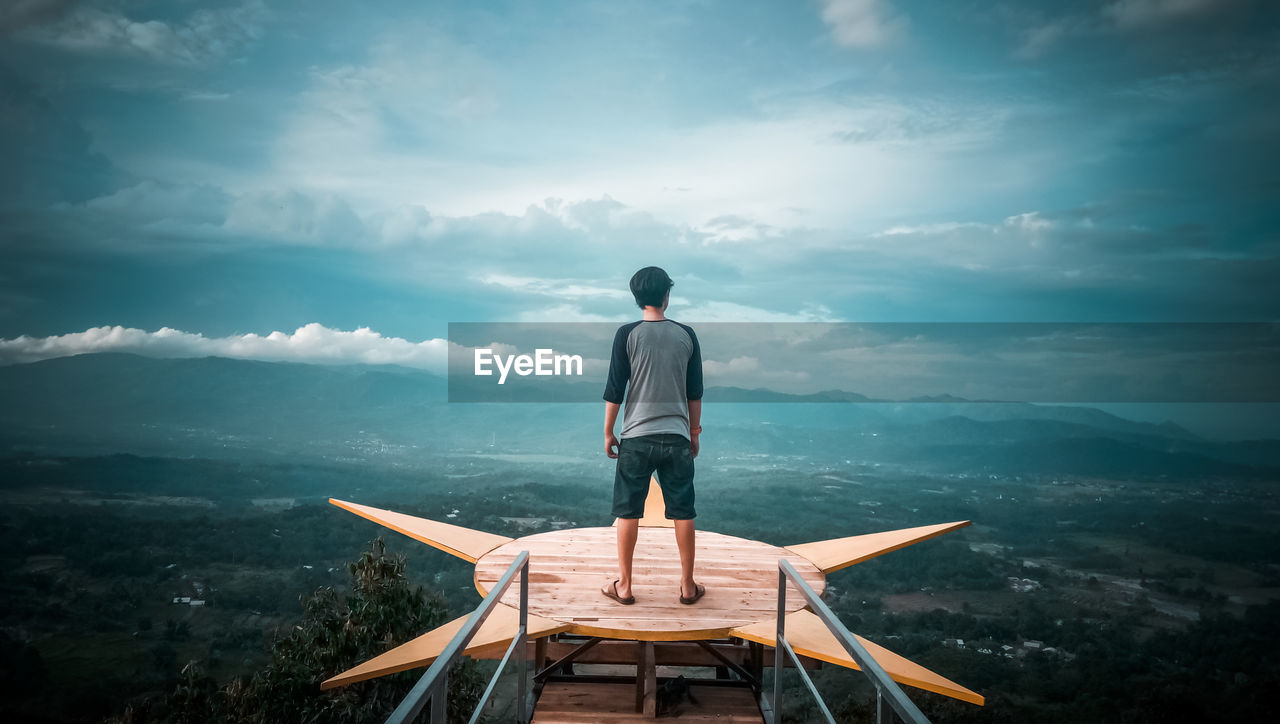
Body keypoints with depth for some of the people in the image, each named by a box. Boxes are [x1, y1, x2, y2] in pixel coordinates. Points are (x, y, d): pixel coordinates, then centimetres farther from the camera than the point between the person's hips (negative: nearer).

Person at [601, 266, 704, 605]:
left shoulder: (627, 334, -5)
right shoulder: (686, 334, 2)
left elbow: (614, 389, -5)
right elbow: (695, 391, 6)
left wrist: (608, 432, 6)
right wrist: (694, 431, 18)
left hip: (637, 437, -2)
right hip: (677, 437, 2)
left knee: (627, 511, 8)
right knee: (683, 512, 9)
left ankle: (623, 586, 15)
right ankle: (688, 586, 17)